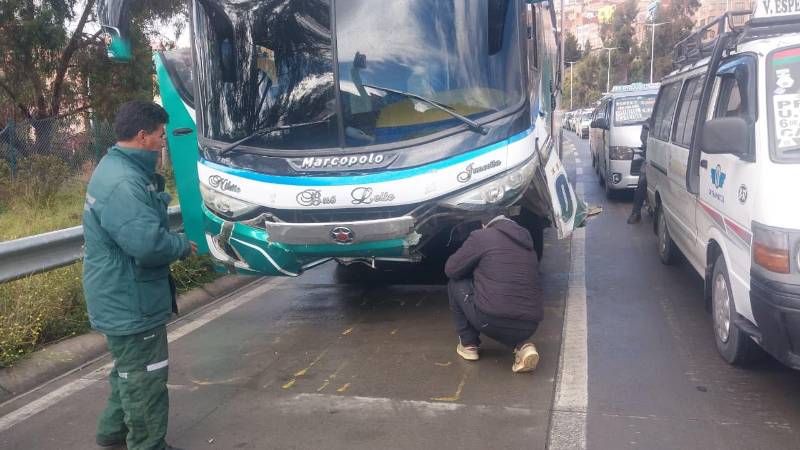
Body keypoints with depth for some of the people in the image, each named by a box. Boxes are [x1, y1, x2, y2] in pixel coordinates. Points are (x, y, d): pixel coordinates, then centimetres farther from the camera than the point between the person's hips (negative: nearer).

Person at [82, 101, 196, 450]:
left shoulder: (117, 169, 9)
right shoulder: (122, 182, -27)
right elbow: (148, 243, -35)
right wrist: (182, 246, -17)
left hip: (124, 298, 11)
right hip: (130, 302, -11)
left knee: (130, 370, 27)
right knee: (145, 379, 3)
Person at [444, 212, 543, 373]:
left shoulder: (481, 236, 5)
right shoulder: (527, 242, 22)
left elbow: (451, 269, 10)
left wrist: (475, 269, 30)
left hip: (490, 320, -5)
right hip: (529, 326, 5)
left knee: (456, 284, 19)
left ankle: (468, 344, 21)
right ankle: (522, 345, 10)